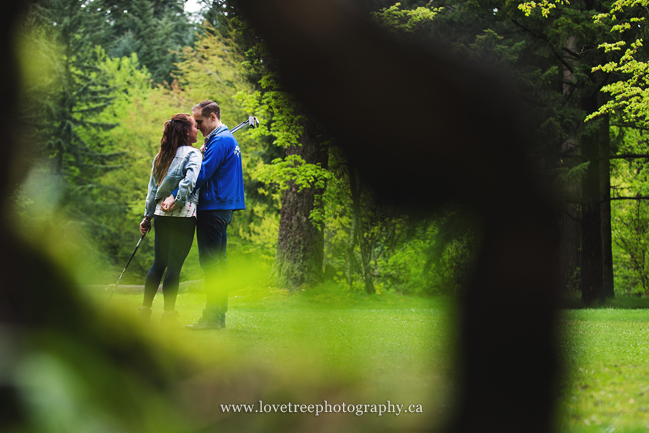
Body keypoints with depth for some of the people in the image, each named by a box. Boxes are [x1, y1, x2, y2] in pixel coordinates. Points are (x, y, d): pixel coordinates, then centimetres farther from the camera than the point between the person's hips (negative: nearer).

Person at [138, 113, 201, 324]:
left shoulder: (160, 156, 13)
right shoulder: (192, 154, -5)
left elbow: (152, 187, 14)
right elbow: (190, 180, -22)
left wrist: (147, 215, 16)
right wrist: (179, 201, -11)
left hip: (161, 213, 6)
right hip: (183, 215, -6)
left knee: (158, 263, 12)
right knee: (174, 265, -2)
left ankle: (145, 309, 13)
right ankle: (169, 313, 1)